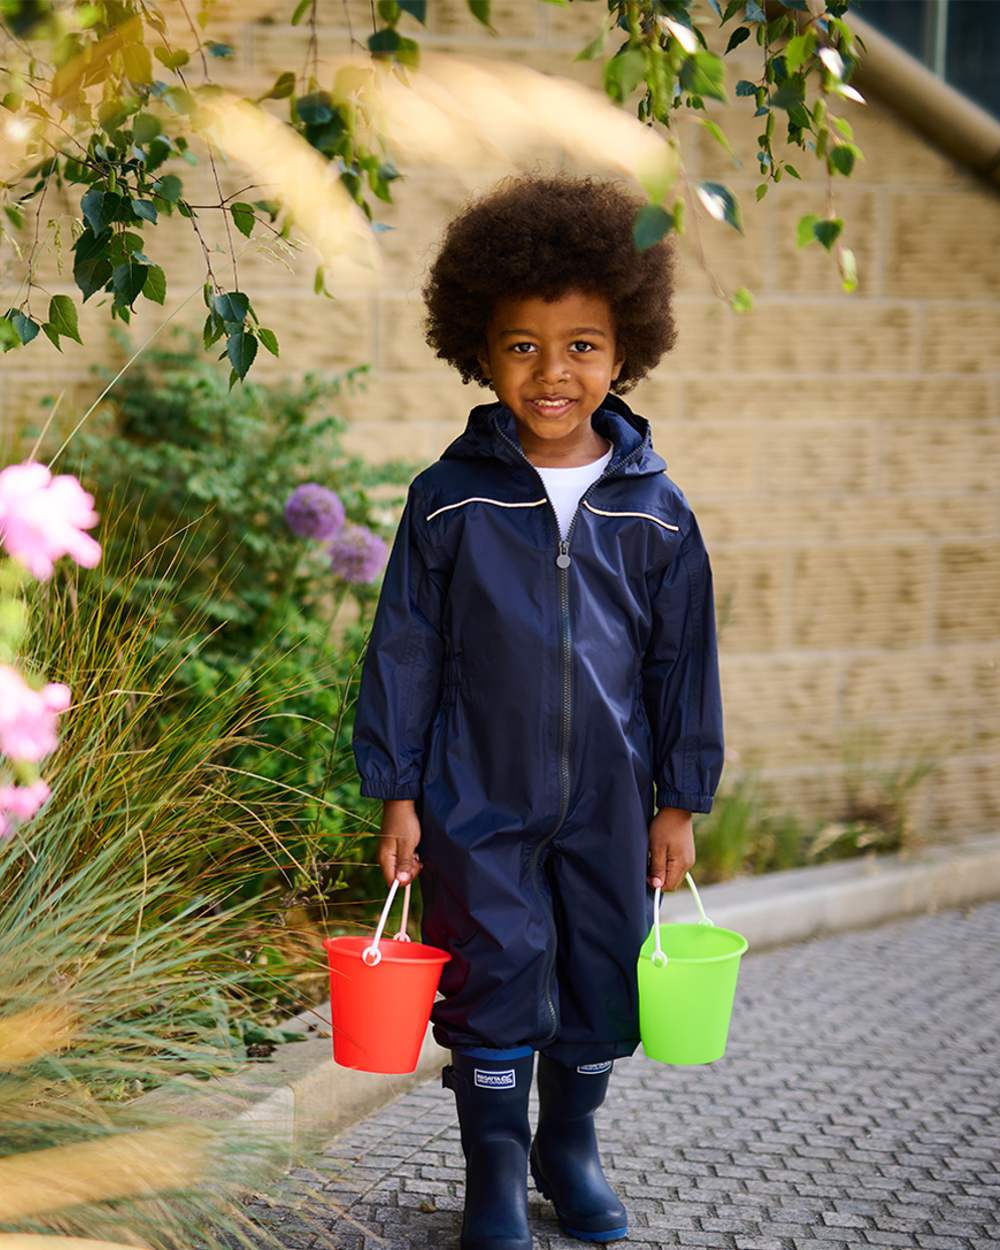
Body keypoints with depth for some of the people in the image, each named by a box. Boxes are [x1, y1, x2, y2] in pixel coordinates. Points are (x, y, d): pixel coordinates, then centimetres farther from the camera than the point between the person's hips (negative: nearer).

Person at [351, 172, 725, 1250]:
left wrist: (679, 800, 5)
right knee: (494, 985, 3)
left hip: (610, 800, 2)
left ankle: (570, 1144, 37)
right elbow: (405, 647, -2)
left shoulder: (653, 506, -3)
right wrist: (396, 793, -3)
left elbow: (682, 657, 4)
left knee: (601, 982, 14)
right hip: (478, 798, -2)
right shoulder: (453, 498, -8)